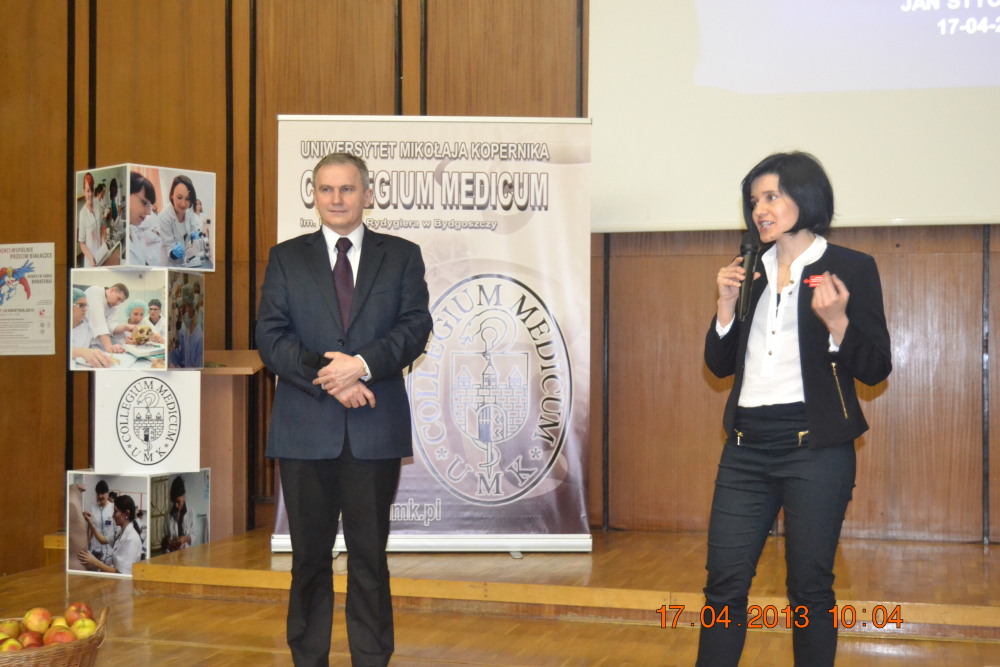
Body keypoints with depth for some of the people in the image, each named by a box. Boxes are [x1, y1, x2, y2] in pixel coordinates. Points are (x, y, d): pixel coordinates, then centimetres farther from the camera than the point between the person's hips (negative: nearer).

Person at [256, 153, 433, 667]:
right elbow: (271, 336, 0)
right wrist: (326, 376, -14)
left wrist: (362, 365, -18)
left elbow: (415, 328, -3)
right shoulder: (286, 258, 10)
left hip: (375, 430, 0)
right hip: (305, 430, 1)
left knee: (370, 555, 5)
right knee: (309, 555, 8)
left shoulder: (402, 256, 9)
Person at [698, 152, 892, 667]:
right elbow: (719, 364, 13)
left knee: (809, 586, 4)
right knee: (725, 581, 3)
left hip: (816, 446, -4)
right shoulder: (749, 273, 13)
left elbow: (875, 370, -4)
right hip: (747, 445, 4)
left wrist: (836, 320, -20)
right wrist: (727, 305, -1)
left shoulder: (851, 269, -1)